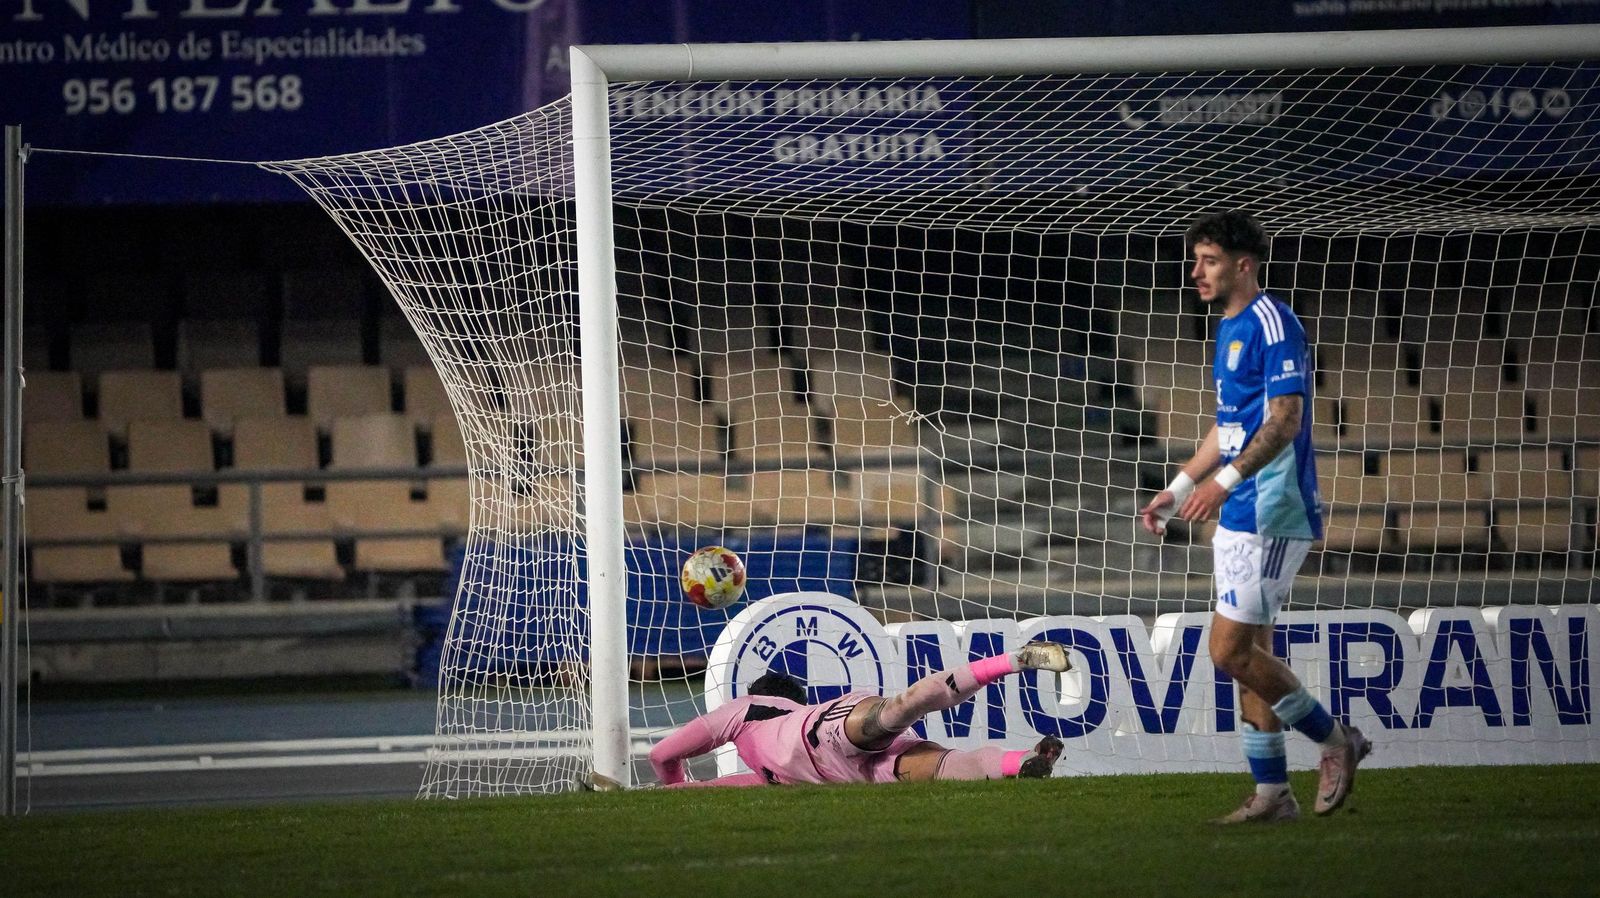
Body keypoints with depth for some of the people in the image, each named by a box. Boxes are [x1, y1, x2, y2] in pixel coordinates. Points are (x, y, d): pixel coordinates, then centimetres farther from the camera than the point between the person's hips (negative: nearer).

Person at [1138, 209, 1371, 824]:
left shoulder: (1272, 324, -13)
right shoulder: (1231, 329, 17)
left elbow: (1285, 420, -22)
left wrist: (1224, 481, -30)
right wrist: (1176, 491, 23)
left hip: (1271, 515, -10)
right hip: (1240, 518, 10)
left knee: (1231, 649, -12)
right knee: (1249, 654, 9)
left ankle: (1335, 740, 2)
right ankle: (1272, 793, 12)